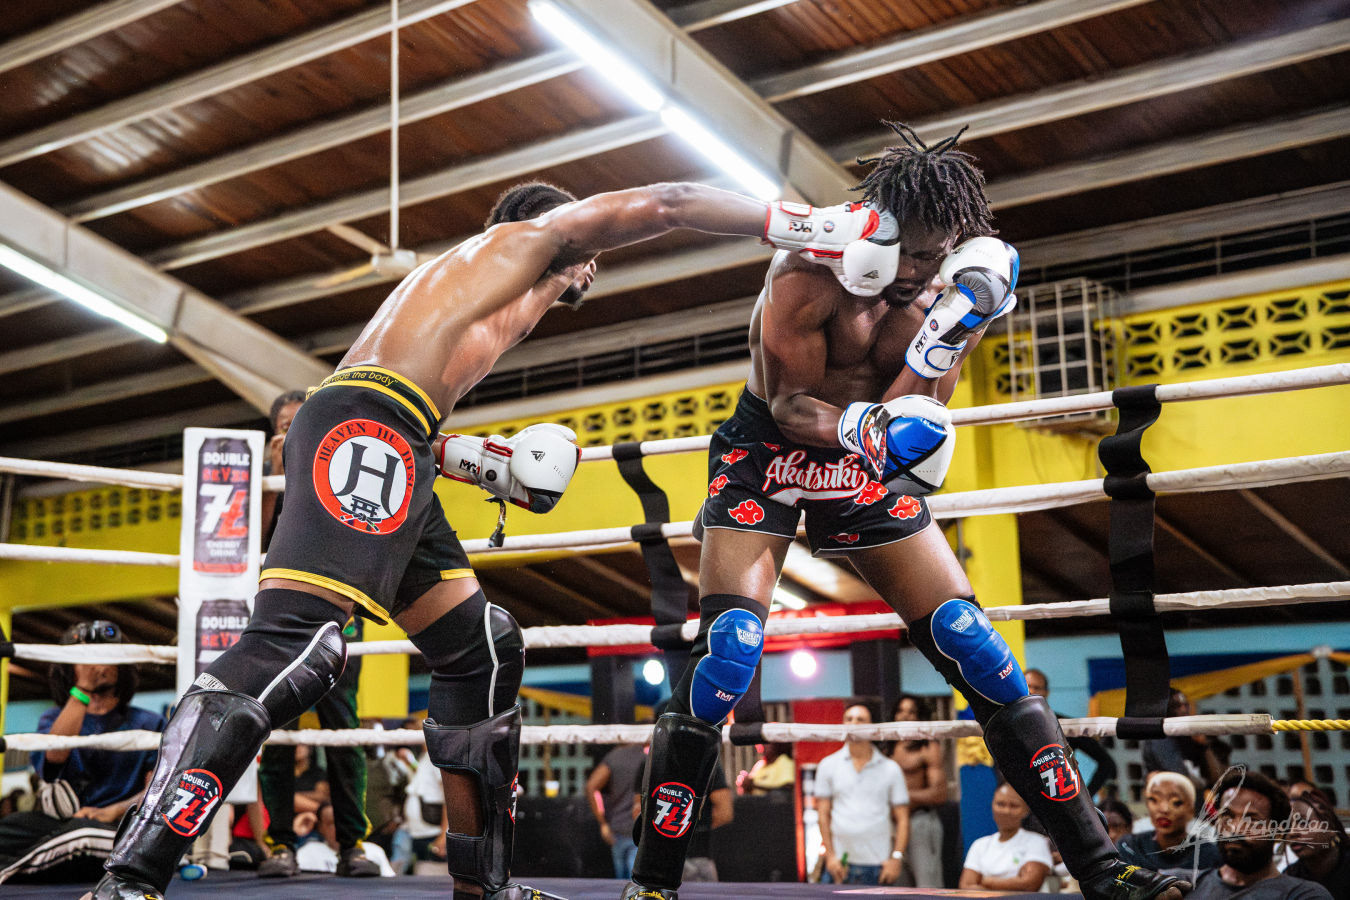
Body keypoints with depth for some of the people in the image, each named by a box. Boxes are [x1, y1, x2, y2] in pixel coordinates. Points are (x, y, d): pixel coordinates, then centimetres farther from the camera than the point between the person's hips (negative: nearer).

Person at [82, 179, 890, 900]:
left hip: (384, 453, 10)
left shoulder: (487, 305, 37)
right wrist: (808, 228, 13)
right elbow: (660, 205, 9)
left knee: (484, 652, 14)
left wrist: (497, 467, 22)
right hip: (366, 428, -10)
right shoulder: (528, 235, 17)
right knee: (298, 641, -25)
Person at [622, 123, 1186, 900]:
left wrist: (944, 336, -28)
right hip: (768, 456, -4)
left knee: (976, 649, -3)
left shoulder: (956, 289, -6)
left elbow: (920, 424, -11)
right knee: (726, 652, -22)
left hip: (868, 468, 4)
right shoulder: (810, 271, -21)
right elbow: (790, 406, -19)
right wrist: (867, 429, -39)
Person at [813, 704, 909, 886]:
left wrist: (896, 858, -5)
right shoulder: (828, 765, 9)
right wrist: (830, 856, -3)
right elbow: (823, 814, 6)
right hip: (840, 864, 0)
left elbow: (902, 819, 6)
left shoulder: (890, 769, 8)